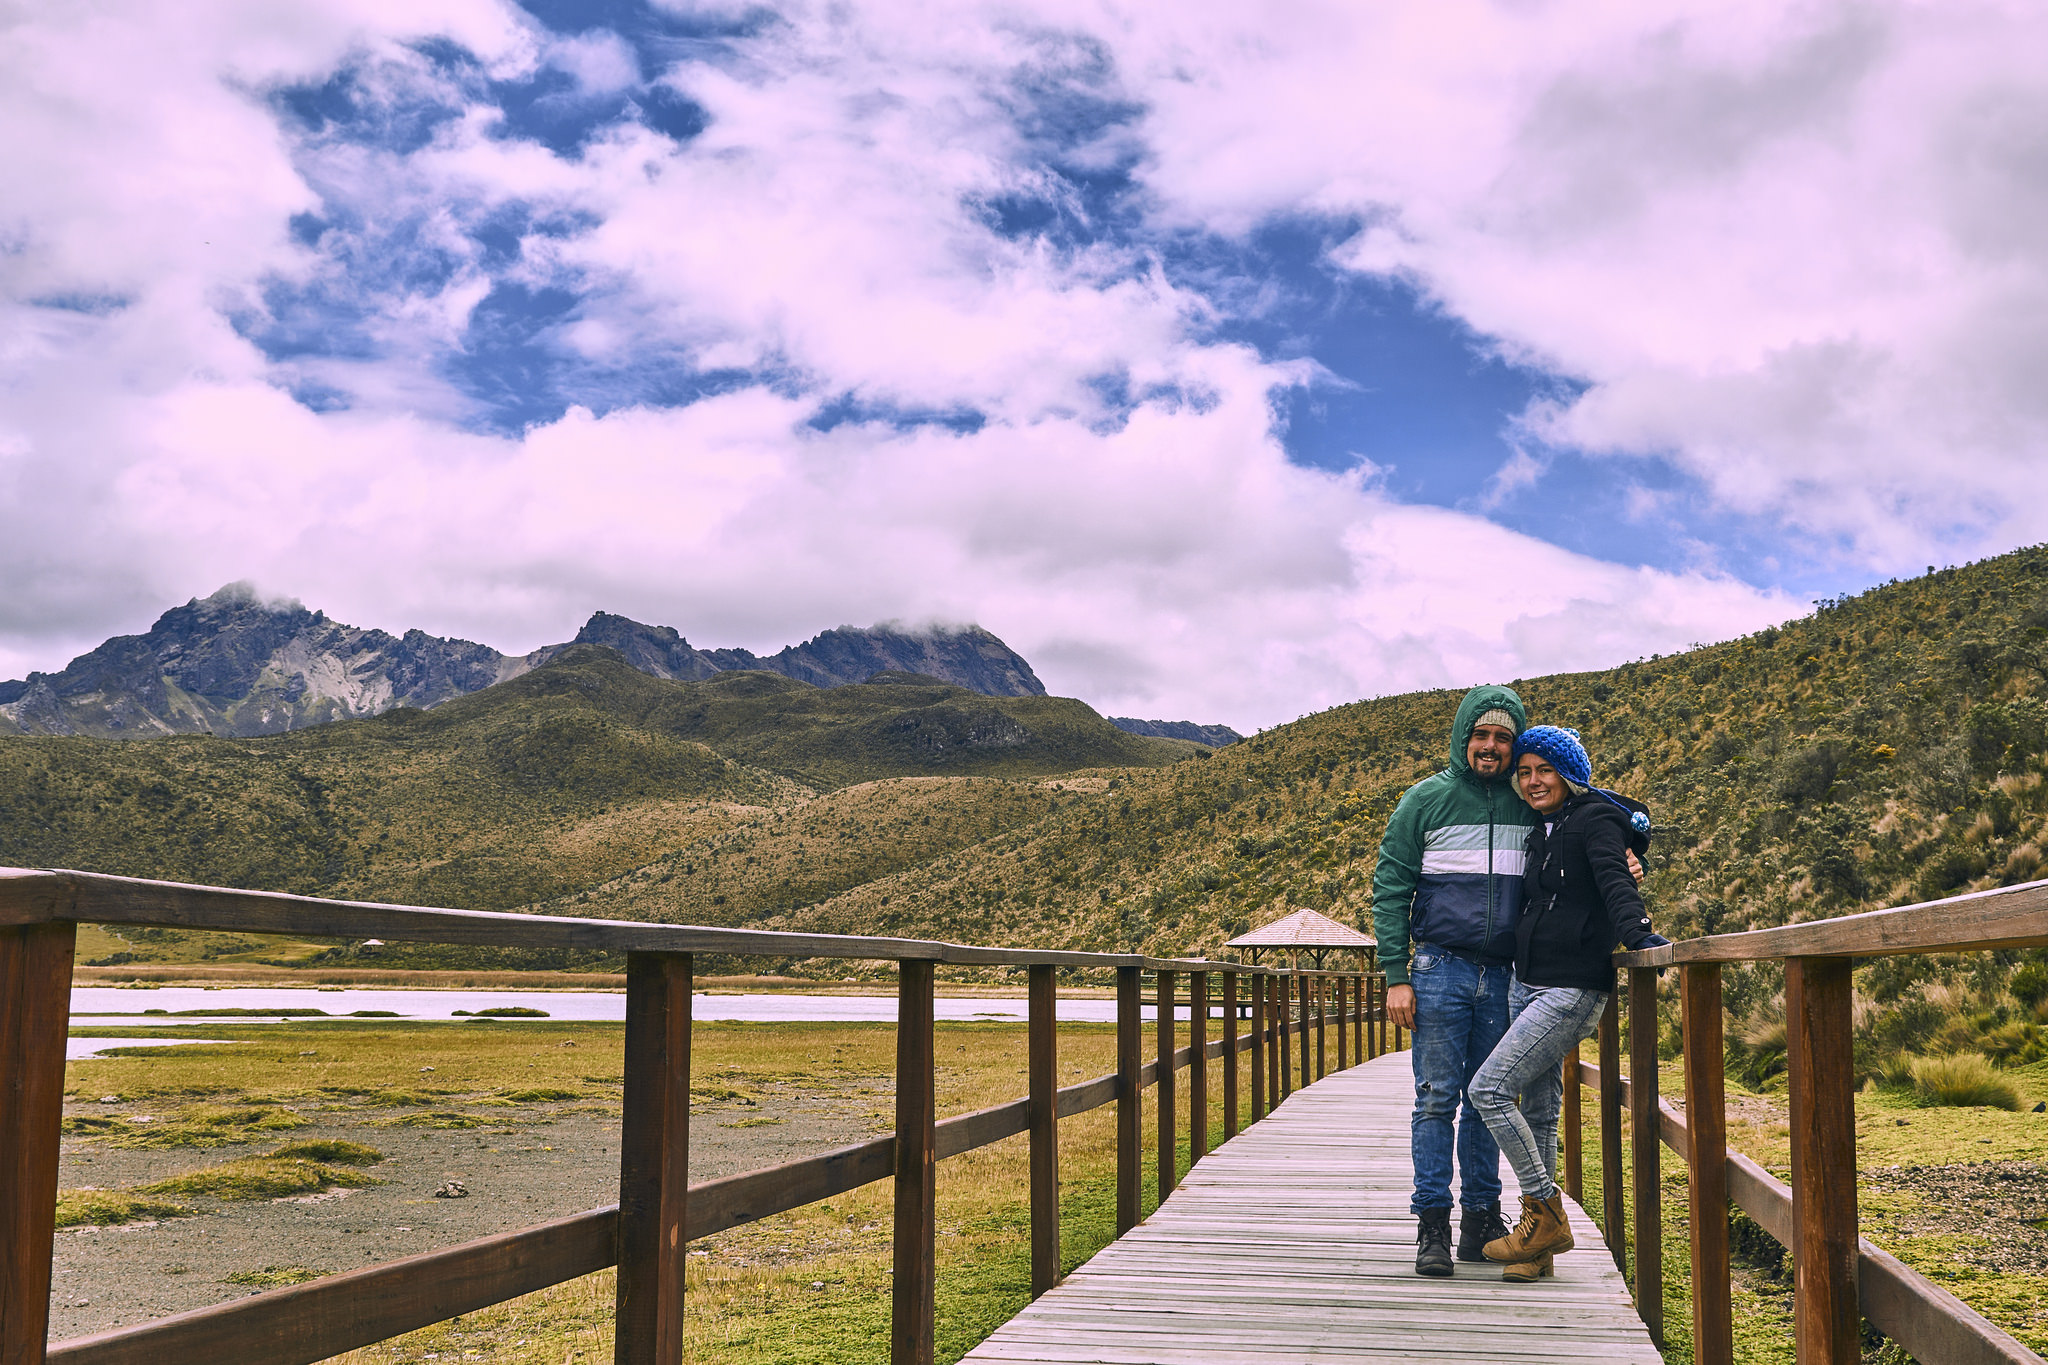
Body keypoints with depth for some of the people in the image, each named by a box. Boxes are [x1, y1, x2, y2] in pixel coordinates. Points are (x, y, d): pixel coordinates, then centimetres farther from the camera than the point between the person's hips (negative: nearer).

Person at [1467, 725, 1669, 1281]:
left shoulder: (1595, 820, -8)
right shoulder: (1543, 832, 17)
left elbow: (1615, 883, -24)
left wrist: (1636, 933, -41)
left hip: (1571, 989, -8)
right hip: (1527, 986, 8)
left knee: (1488, 1088, -14)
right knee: (1538, 1111, 9)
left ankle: (1546, 1215, -4)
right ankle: (1538, 1241, 15)